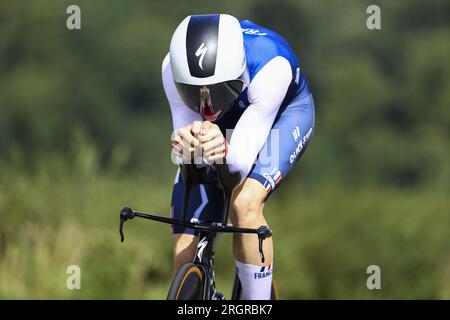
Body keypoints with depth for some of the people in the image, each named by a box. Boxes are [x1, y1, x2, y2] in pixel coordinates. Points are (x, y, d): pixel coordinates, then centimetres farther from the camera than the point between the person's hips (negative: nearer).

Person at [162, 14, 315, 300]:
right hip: (222, 123, 3)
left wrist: (225, 150, -62)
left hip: (283, 112, -3)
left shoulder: (271, 68, -41)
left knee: (245, 204, -32)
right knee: (185, 257, -7)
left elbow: (242, 160, -39)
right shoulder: (174, 69, -33)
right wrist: (184, 145, -51)